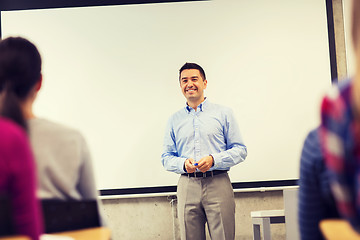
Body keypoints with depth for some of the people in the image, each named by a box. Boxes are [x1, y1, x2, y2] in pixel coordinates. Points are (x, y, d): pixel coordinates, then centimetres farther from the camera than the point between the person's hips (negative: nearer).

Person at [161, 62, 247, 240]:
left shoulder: (223, 113, 8)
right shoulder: (174, 120, 15)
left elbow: (240, 150, 4)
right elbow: (166, 158, 13)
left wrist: (213, 160, -13)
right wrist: (184, 163, -9)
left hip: (218, 185, -2)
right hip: (187, 186, 2)